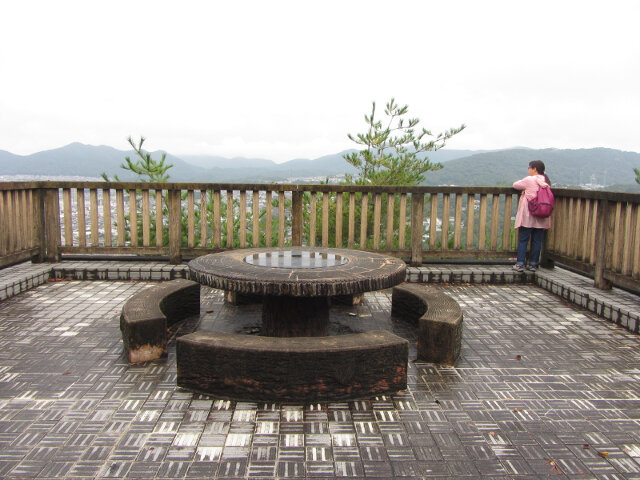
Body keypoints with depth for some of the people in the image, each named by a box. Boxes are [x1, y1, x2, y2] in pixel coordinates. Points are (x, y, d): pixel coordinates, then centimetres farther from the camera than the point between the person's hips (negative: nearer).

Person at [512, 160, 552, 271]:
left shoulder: (529, 180, -9)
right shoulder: (546, 181, 8)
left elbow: (515, 185, 1)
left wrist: (524, 187, 20)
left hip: (528, 216, -5)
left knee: (523, 239, 1)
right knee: (537, 240, 8)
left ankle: (520, 263, 0)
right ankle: (533, 264, 12)